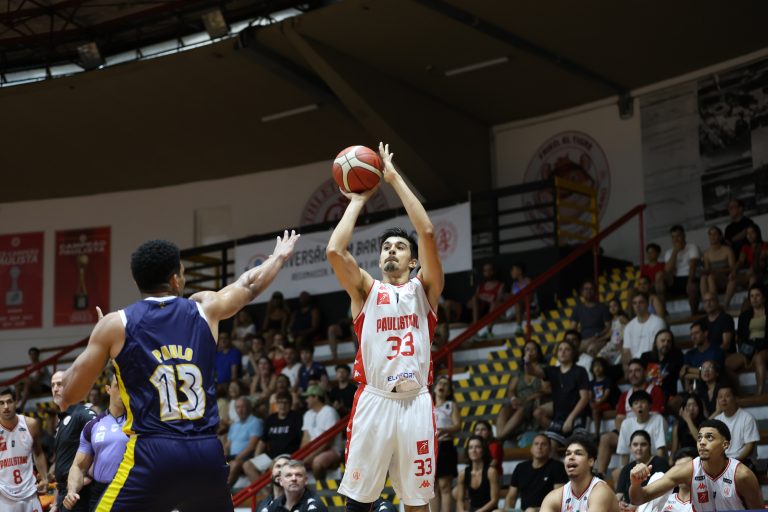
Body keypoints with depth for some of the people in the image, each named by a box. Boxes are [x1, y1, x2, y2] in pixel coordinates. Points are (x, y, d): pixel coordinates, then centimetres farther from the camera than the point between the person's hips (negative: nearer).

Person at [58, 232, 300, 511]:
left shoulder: (115, 324, 2)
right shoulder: (205, 309, 10)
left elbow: (70, 394, 6)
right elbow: (249, 284, 31)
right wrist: (279, 256, 51)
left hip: (152, 454, -3)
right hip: (207, 452, 4)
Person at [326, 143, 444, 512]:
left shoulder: (424, 290, 11)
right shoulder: (366, 290, 11)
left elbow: (427, 233, -4)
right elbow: (335, 250, -6)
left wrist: (395, 179, -1)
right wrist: (358, 200, 5)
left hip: (415, 402, 0)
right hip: (373, 401, 0)